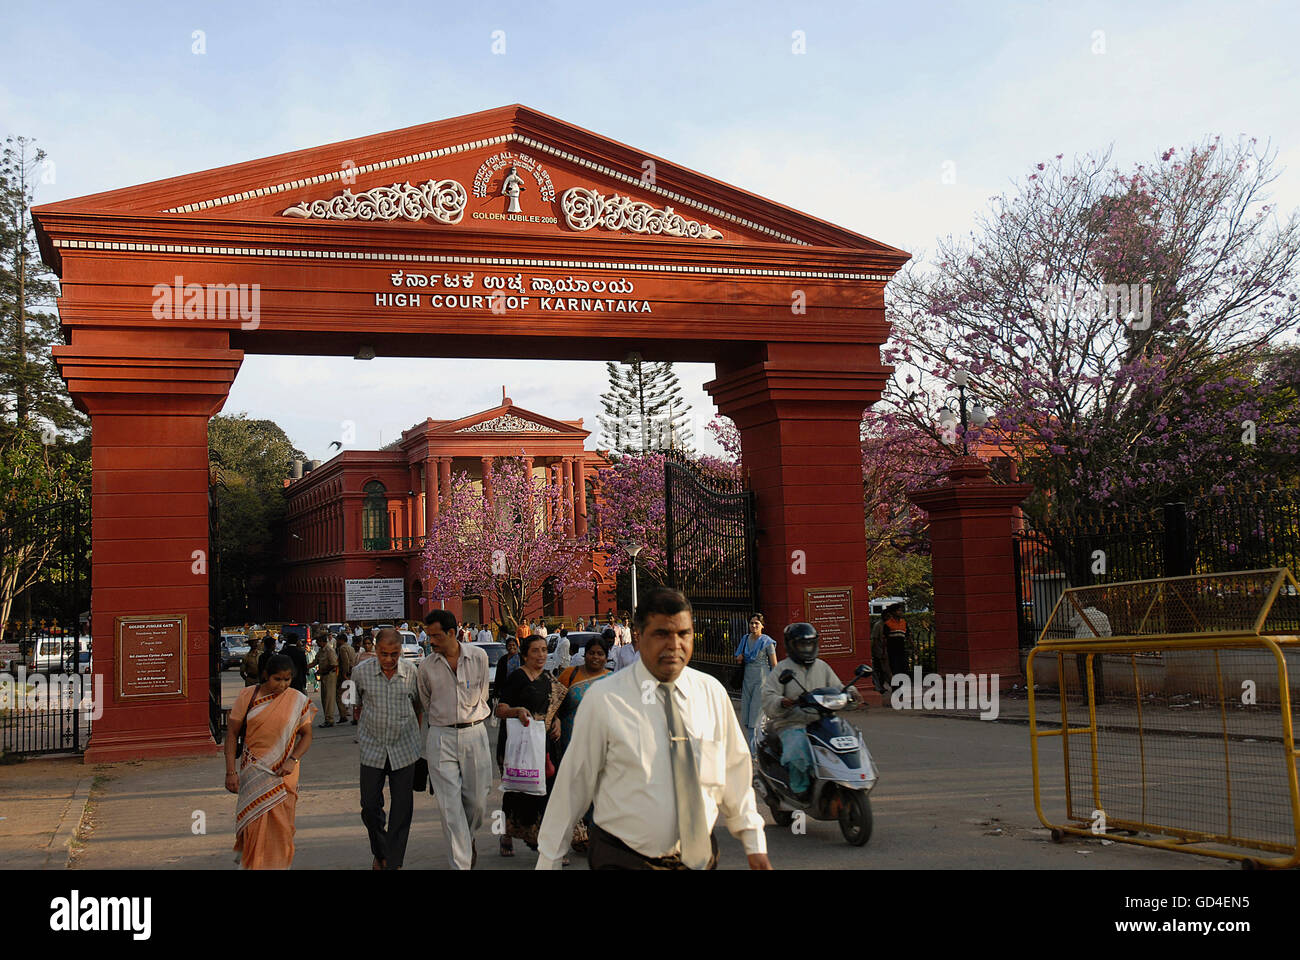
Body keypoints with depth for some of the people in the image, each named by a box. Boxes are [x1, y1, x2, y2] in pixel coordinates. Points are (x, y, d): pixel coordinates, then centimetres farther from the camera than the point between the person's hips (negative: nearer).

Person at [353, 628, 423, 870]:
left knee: (402, 808, 1)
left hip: (404, 749, 0)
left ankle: (394, 862, 11)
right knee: (370, 806, 4)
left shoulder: (411, 671, -5)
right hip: (372, 749, 0)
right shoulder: (361, 672, -7)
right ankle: (379, 853, 28)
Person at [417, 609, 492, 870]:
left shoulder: (478, 657, 1)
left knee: (477, 801, 7)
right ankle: (460, 864, -2)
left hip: (474, 733, 1)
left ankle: (468, 839, 38)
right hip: (441, 738, -1)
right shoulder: (427, 667, 0)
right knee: (450, 807, -6)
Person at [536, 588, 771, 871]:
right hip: (623, 859, -3)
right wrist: (548, 860, -1)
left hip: (701, 855, 4)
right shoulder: (604, 699, -11)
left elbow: (734, 772, 8)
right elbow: (574, 781, -6)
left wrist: (754, 844, 8)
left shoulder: (713, 693, 0)